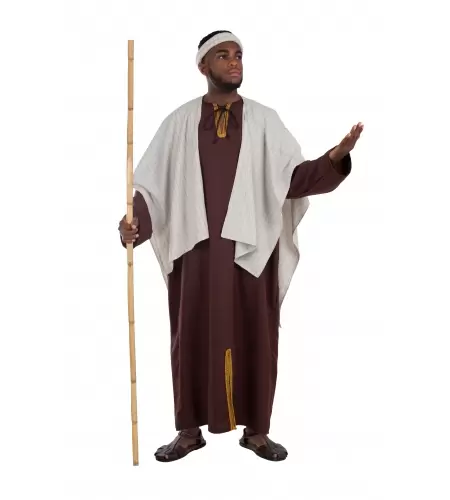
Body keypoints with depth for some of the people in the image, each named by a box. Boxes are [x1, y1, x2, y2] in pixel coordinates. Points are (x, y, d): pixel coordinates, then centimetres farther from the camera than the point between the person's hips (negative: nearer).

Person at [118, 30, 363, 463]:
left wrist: (334, 156, -18)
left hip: (251, 247, 0)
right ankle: (190, 429, 18)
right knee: (193, 336, 5)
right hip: (195, 247, 0)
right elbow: (153, 183, 1)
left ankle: (256, 429, 17)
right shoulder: (179, 122, 7)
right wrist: (134, 221, -16)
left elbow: (293, 178, -2)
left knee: (254, 336, 4)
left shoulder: (264, 120, 6)